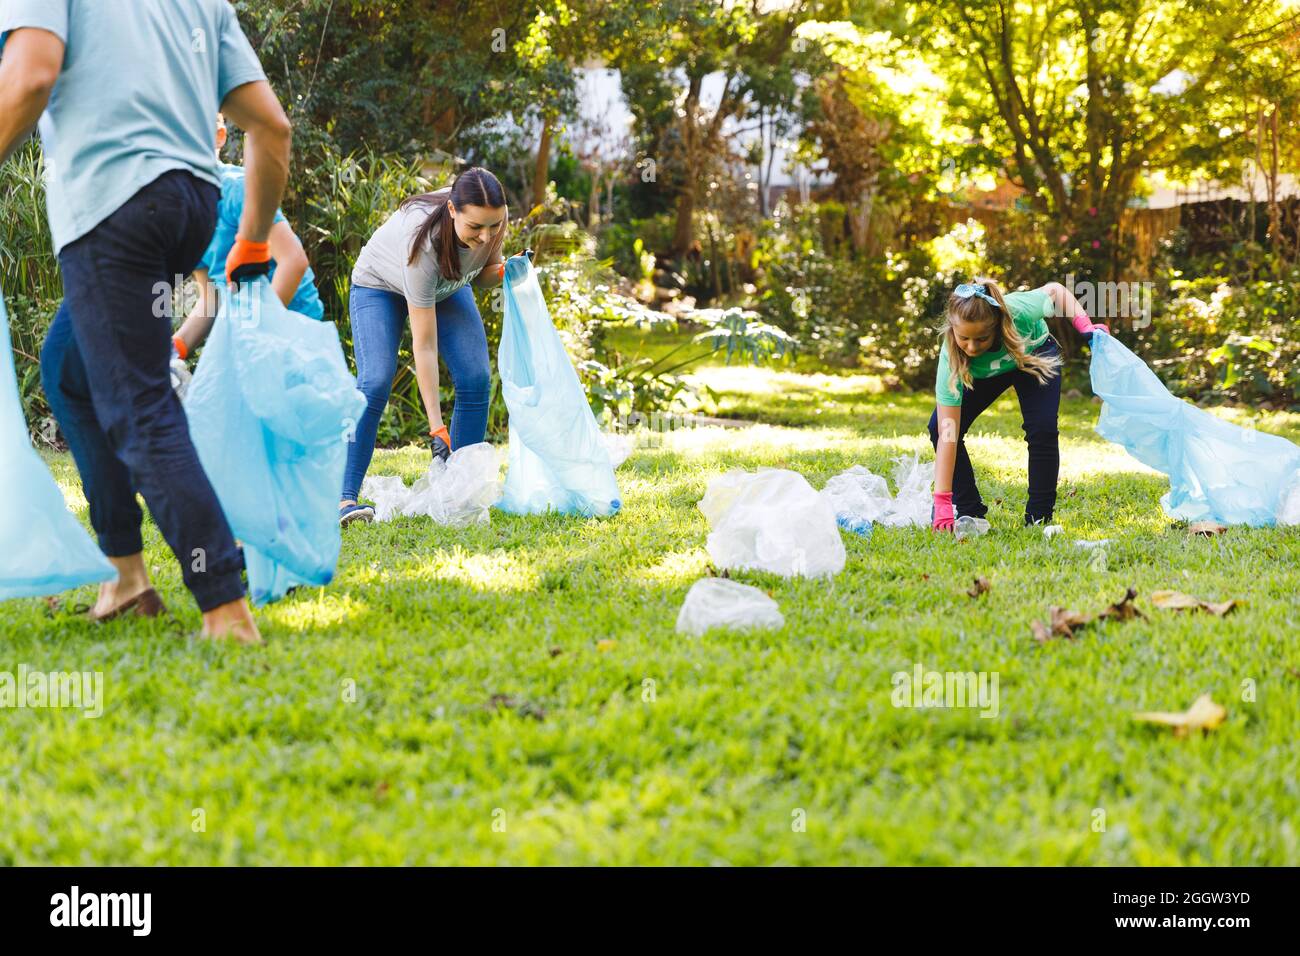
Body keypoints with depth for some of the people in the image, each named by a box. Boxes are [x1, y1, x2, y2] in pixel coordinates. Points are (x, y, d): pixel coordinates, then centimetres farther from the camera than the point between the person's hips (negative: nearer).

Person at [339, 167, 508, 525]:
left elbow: (483, 272, -4)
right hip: (380, 283, -5)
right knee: (375, 382, -24)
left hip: (448, 286, 5)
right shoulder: (423, 244, -43)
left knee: (476, 379, -13)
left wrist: (504, 271, -30)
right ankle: (345, 498, -23)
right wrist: (436, 429, -41)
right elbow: (424, 347, -39)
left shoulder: (493, 218, -28)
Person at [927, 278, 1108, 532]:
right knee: (939, 427, -18)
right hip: (981, 374, 1)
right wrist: (942, 504, -46)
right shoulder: (951, 357, -41)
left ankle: (1039, 518, -7)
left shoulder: (1019, 310, -42)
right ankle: (969, 512, -3)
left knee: (1042, 429, -22)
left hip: (1034, 354, 0)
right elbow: (947, 434, -42)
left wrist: (1084, 325, -29)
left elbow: (1054, 290, -16)